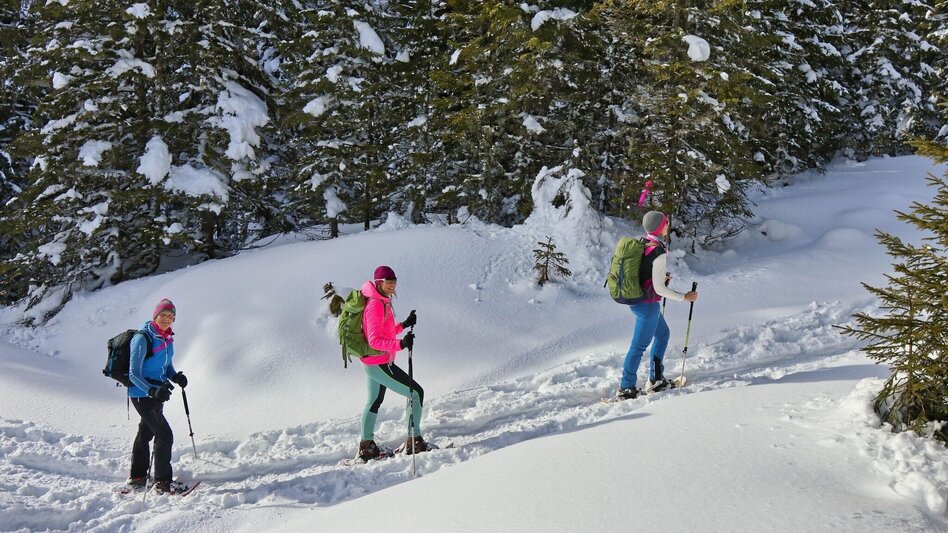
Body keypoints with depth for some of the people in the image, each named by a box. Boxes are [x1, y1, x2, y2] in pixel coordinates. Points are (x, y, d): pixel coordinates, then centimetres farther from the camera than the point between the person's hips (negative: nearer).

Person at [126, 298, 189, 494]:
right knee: (164, 435, -13)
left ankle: (137, 477, 35)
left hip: (156, 394, 9)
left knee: (145, 433, 20)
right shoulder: (143, 339, -19)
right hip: (142, 395, -9)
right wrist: (152, 391, -36)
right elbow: (134, 374, -22)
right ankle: (163, 482, -6)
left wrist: (176, 377, -4)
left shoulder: (167, 339, 6)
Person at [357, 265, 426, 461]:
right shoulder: (376, 305, -22)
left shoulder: (381, 302, 8)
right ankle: (414, 441, -3)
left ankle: (366, 446, 38)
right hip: (379, 364, -11)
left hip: (372, 362, 11)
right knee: (416, 392, -7)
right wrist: (400, 344, -39)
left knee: (374, 401, 25)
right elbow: (375, 340, -27)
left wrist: (404, 325, 10)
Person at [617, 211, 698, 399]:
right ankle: (626, 388, 9)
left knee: (663, 334, 24)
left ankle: (656, 379, 31)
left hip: (635, 298, 9)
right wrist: (684, 297, -12)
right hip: (648, 305, -9)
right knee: (639, 345, 1)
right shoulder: (658, 253, -23)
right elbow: (659, 288, -22)